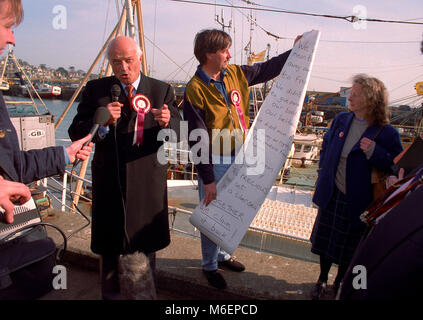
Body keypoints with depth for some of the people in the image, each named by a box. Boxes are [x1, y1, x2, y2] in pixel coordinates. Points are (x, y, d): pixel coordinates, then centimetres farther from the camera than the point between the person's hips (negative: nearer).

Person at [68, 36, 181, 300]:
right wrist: (102, 122, -21)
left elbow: (176, 134, -4)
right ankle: (110, 292, 35)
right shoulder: (96, 89, 1)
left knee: (147, 244, 14)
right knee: (109, 246, 13)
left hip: (148, 180, 0)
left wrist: (167, 122, -27)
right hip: (109, 181, 0)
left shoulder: (162, 90, 1)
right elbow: (76, 133, -2)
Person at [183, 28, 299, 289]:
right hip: (215, 163, -6)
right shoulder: (195, 90, -16)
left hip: (238, 158, 7)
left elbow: (267, 69, 21)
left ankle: (222, 254, 40)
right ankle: (209, 266, 29)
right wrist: (207, 180, -18)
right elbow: (198, 139, -17)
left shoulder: (235, 74, 4)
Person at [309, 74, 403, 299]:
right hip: (331, 194, 4)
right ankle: (322, 279, 40)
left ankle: (340, 282, 42)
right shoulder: (341, 120, -1)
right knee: (326, 238, 17)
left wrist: (374, 152, -29)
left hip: (357, 202, -4)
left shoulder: (386, 133, -15)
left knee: (349, 246, 15)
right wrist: (323, 174, 9)